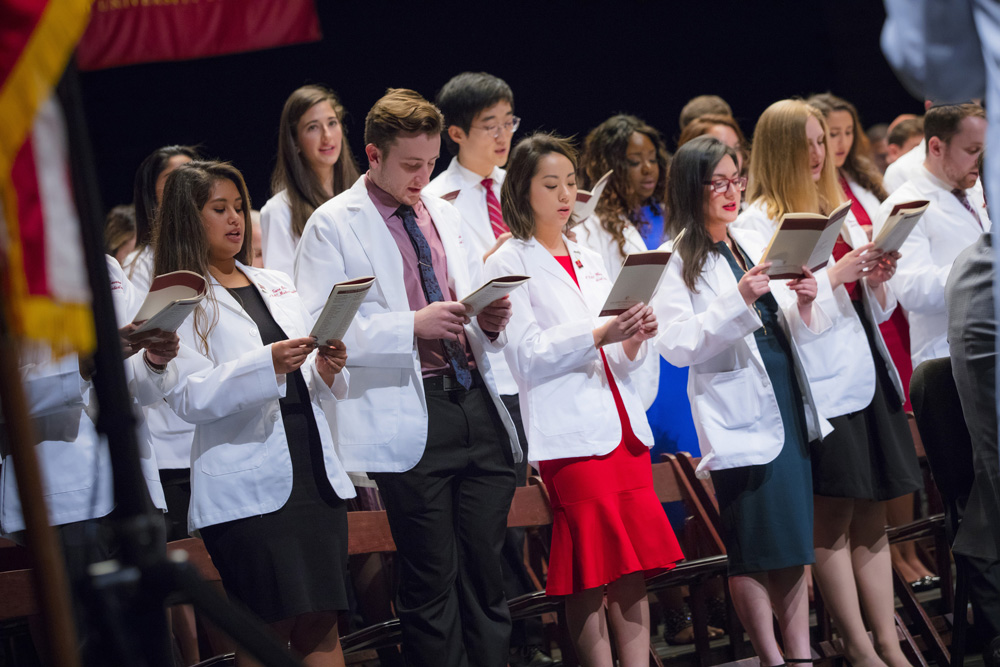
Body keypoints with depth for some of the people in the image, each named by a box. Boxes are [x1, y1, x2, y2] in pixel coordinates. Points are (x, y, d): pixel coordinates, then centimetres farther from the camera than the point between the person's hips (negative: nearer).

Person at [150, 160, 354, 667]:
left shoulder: (275, 284, 22)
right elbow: (189, 397, -12)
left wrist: (327, 370, -1)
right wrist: (268, 364, -24)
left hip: (314, 470, 5)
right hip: (246, 485, -5)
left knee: (322, 620, -1)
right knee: (269, 625, -10)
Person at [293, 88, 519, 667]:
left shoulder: (446, 215, 19)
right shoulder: (333, 225, -1)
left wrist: (490, 322, 2)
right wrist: (414, 325, -19)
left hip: (475, 400, 6)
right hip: (408, 416, -6)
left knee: (487, 576, 6)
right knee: (432, 582, -2)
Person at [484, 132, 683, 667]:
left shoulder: (588, 261, 20)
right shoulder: (508, 264, 1)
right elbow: (527, 356, -10)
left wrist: (634, 339, -4)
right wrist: (599, 335, -21)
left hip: (623, 425, 6)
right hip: (570, 433, -6)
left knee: (634, 568, 2)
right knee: (589, 575, -7)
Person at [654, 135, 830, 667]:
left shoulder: (753, 243, 14)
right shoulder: (677, 260, -6)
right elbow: (676, 345, -17)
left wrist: (804, 304, -3)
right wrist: (738, 300, -23)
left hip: (788, 403, 7)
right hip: (738, 416, -7)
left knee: (794, 543, 8)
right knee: (752, 552, -1)